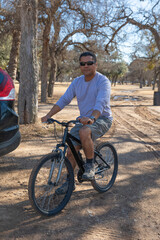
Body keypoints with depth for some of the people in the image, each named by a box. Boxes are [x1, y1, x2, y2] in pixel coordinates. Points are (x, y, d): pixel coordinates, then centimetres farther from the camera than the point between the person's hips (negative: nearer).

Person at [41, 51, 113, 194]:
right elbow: (64, 100, 0)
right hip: (84, 120, 6)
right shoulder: (77, 82, 5)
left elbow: (101, 103, -30)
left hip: (102, 119, -6)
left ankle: (90, 166, -15)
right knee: (71, 150, -3)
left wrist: (92, 118, -49)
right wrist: (48, 115, -13)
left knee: (84, 132, -37)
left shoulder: (103, 81, -14)